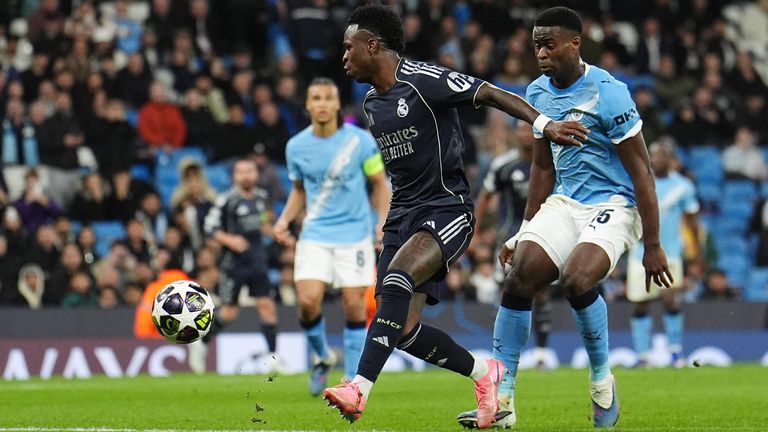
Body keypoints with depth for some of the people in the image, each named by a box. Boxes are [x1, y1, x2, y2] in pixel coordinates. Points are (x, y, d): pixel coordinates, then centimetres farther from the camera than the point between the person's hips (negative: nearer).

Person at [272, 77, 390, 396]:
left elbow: (379, 183, 4)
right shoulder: (296, 147, 2)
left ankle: (353, 379, 9)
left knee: (354, 306, -3)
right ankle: (322, 356, 16)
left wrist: (383, 223, -7)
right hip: (315, 235, 2)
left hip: (355, 235, -1)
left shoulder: (360, 140, -5)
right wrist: (284, 219, 1)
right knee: (308, 301, -13)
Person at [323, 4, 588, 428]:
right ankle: (483, 372, 19)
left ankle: (360, 389, -39)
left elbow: (492, 94, -14)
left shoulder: (425, 80, -12)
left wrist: (543, 124, -26)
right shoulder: (371, 102, 14)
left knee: (397, 280, -32)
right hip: (402, 214, 8)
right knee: (402, 329, -3)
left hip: (447, 210, -8)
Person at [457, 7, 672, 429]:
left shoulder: (606, 93, -16)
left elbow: (641, 173, -14)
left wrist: (652, 246, -15)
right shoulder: (539, 93, 6)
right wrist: (525, 232, 19)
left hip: (612, 207, -7)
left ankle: (602, 381, -7)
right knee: (519, 278, -13)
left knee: (576, 280, -30)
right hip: (563, 204, 7)